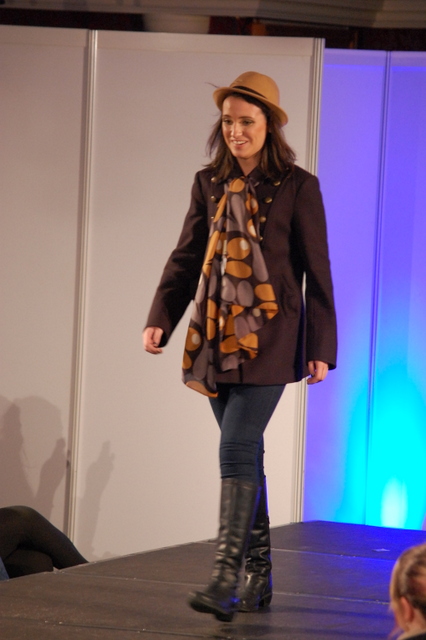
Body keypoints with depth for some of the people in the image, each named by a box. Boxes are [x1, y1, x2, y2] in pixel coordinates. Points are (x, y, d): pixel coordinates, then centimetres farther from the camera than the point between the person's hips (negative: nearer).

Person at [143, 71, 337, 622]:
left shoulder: (297, 188, -3)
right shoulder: (209, 184, 10)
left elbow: (316, 273, -1)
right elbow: (186, 258, 12)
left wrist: (321, 348, -3)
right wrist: (160, 319, -2)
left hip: (268, 338, -5)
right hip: (217, 337, 5)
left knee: (237, 449, -16)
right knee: (245, 454, 10)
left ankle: (226, 580, -20)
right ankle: (259, 576, 17)